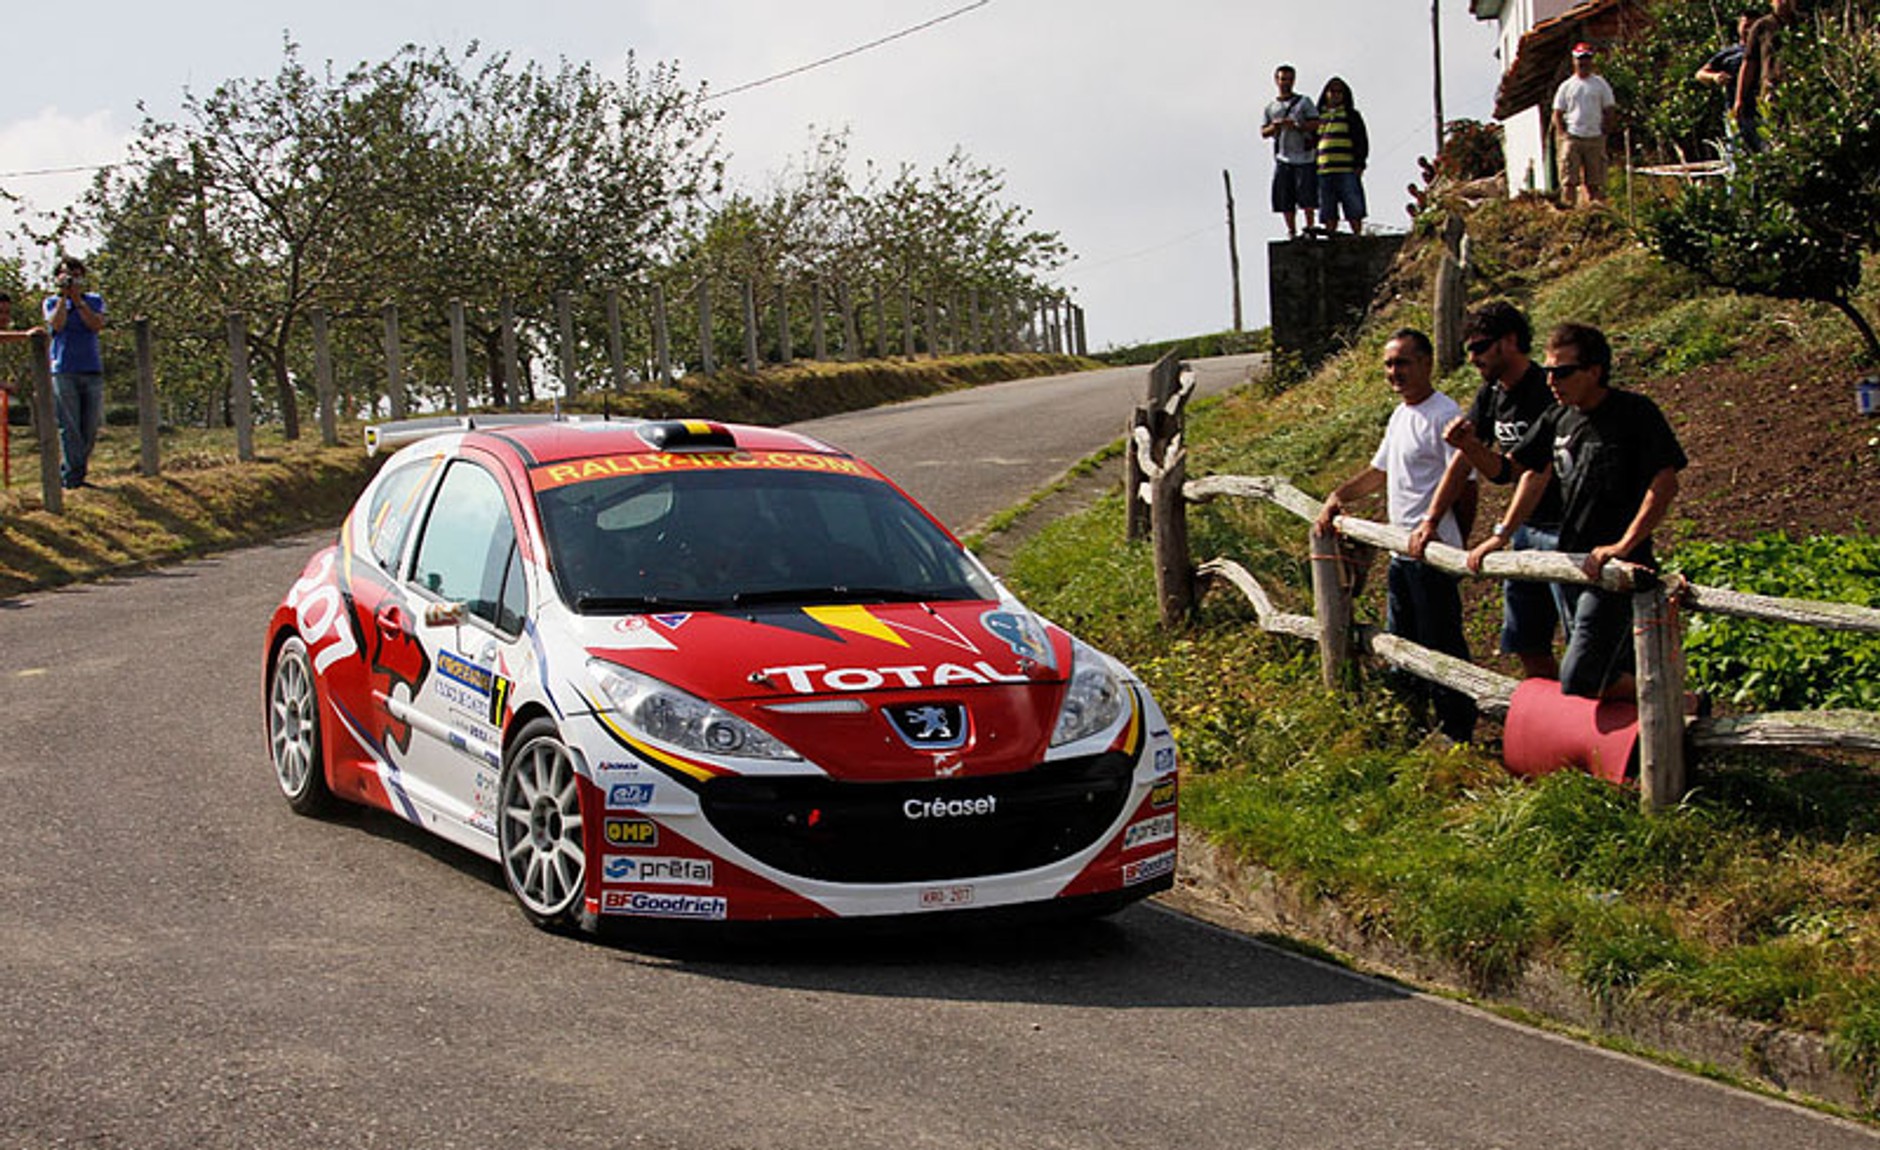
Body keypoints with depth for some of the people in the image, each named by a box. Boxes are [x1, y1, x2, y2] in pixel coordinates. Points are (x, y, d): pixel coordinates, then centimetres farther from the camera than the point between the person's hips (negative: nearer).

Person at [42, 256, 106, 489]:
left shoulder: (94, 300, 14)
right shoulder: (52, 302, 11)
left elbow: (97, 325, -4)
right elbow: (57, 324, -8)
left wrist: (77, 299, -8)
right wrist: (63, 296, -8)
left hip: (92, 371, 2)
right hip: (63, 371, -2)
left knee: (90, 428, 0)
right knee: (69, 427, -8)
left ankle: (70, 473, 11)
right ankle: (73, 476, -7)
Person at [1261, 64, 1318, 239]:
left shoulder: (1304, 102, 10)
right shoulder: (1271, 108, 18)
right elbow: (1263, 133, 12)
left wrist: (1297, 126, -14)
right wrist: (1275, 126, -8)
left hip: (1304, 157, -3)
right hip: (1282, 158, 3)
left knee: (1307, 195, -10)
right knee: (1285, 198, -1)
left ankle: (1310, 227, -7)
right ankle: (1291, 231, 4)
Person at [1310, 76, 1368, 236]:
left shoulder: (1351, 115, 8)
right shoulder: (1319, 116, 18)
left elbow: (1362, 141, 4)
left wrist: (1359, 165, -7)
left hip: (1347, 170, -3)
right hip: (1324, 171, 3)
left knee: (1354, 211, -6)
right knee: (1328, 215, 2)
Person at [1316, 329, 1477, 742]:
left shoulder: (1444, 414, -14)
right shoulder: (1399, 416, 16)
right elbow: (1379, 472, 26)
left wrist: (1431, 522, -29)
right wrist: (1338, 496, 14)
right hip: (1401, 549, 10)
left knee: (1441, 645, -5)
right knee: (1398, 639, 18)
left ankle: (1458, 733, 2)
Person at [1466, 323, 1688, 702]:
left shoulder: (1635, 413, -12)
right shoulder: (1557, 420, 8)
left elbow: (1665, 484, -19)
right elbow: (1535, 475, 21)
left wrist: (1624, 545, -26)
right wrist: (1502, 534, 15)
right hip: (1572, 565, 8)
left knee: (1578, 687, -14)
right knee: (1612, 680, 11)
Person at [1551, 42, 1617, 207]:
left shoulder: (1600, 84, 10)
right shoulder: (1566, 86, 10)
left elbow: (1609, 110, 10)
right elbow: (1557, 113, 10)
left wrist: (1604, 130, -1)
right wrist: (1561, 133, -3)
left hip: (1595, 138, 1)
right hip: (1572, 137, 0)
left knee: (1594, 180, 2)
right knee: (1569, 178, -8)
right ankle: (1570, 205, -9)